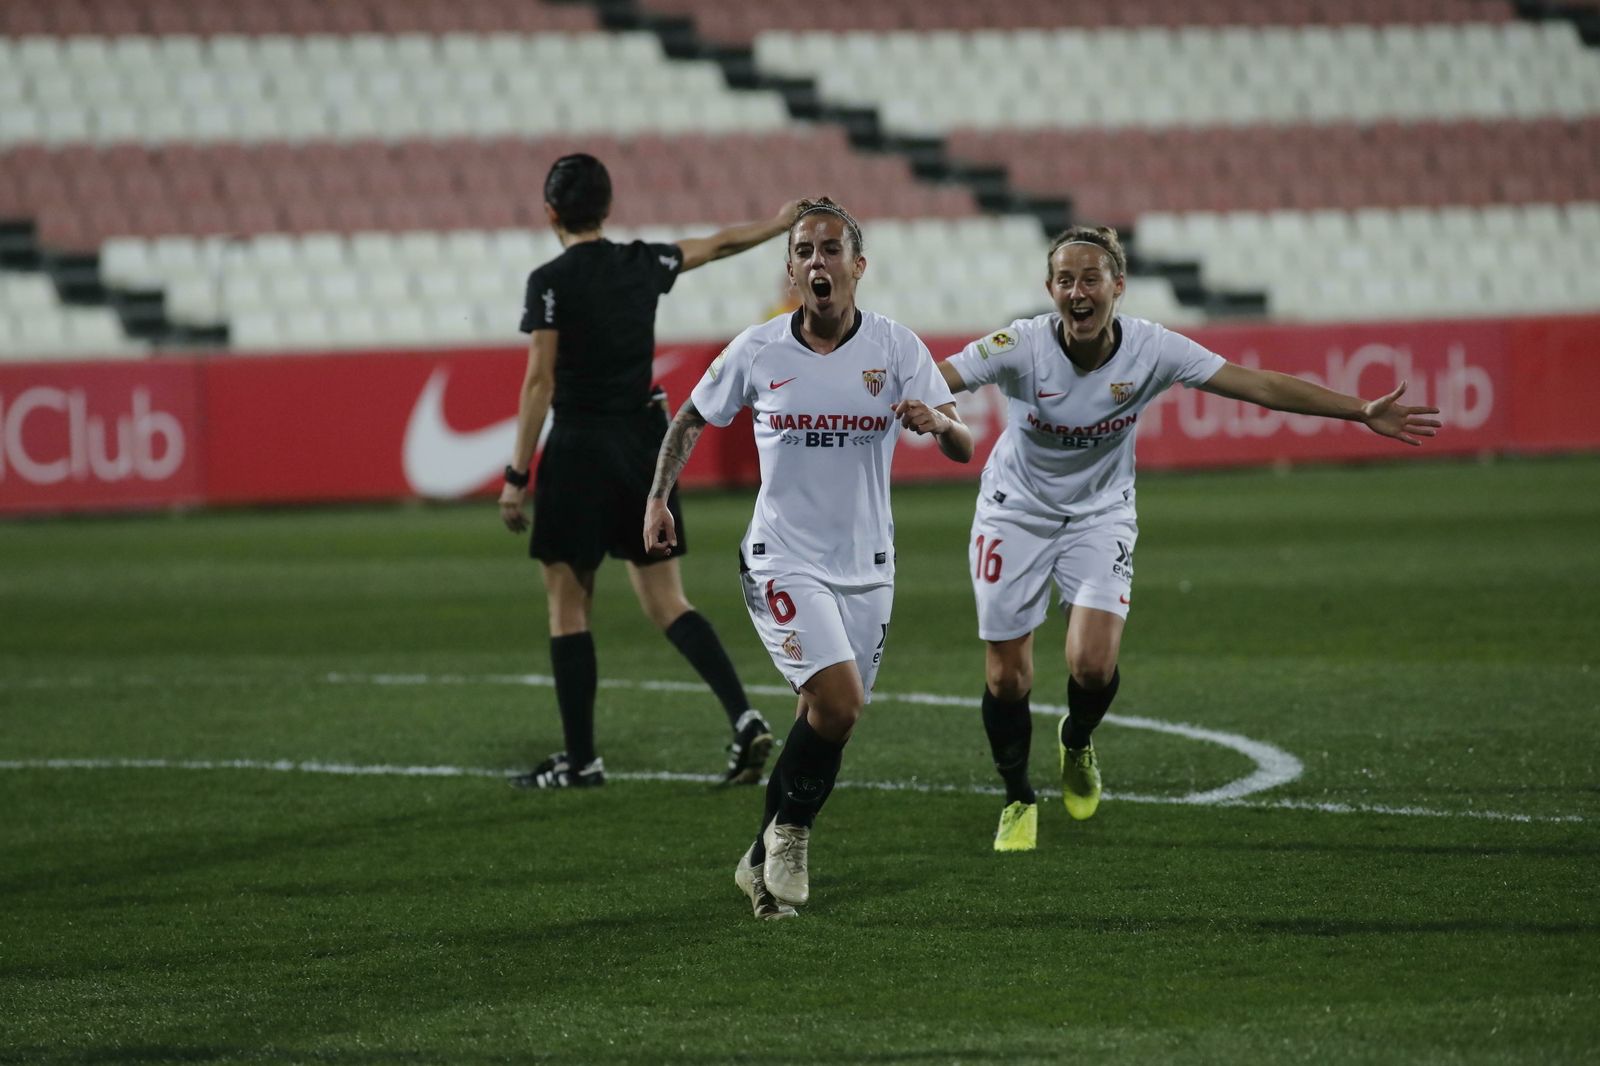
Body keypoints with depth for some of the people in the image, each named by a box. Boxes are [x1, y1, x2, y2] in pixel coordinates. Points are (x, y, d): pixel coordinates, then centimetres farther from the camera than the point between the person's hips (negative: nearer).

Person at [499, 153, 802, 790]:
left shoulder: (552, 282, -11)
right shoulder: (643, 264, 6)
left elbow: (539, 384, -14)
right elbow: (718, 246, 23)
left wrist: (516, 478, -11)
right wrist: (779, 223, 41)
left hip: (580, 450, -6)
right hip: (644, 443, 6)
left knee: (568, 605, 4)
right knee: (666, 602, 9)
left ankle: (581, 760, 4)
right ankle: (743, 718, -6)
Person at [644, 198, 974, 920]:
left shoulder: (895, 347, -3)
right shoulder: (757, 351, -4)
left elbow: (962, 447, -8)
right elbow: (690, 419, 13)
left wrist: (935, 420, -31)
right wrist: (658, 499, 1)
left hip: (866, 568, 3)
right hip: (783, 561, -3)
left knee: (826, 721, 8)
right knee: (838, 699, -21)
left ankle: (766, 861, 26)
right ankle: (789, 830, 1)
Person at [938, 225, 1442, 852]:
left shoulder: (1151, 349, -19)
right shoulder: (1021, 346, -23)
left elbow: (1261, 386, -15)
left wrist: (1363, 412, -17)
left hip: (1099, 515, 1)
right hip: (1016, 512, 0)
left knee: (1093, 663, -18)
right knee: (1006, 674, -1)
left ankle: (1077, 743, 18)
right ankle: (1018, 801, 25)